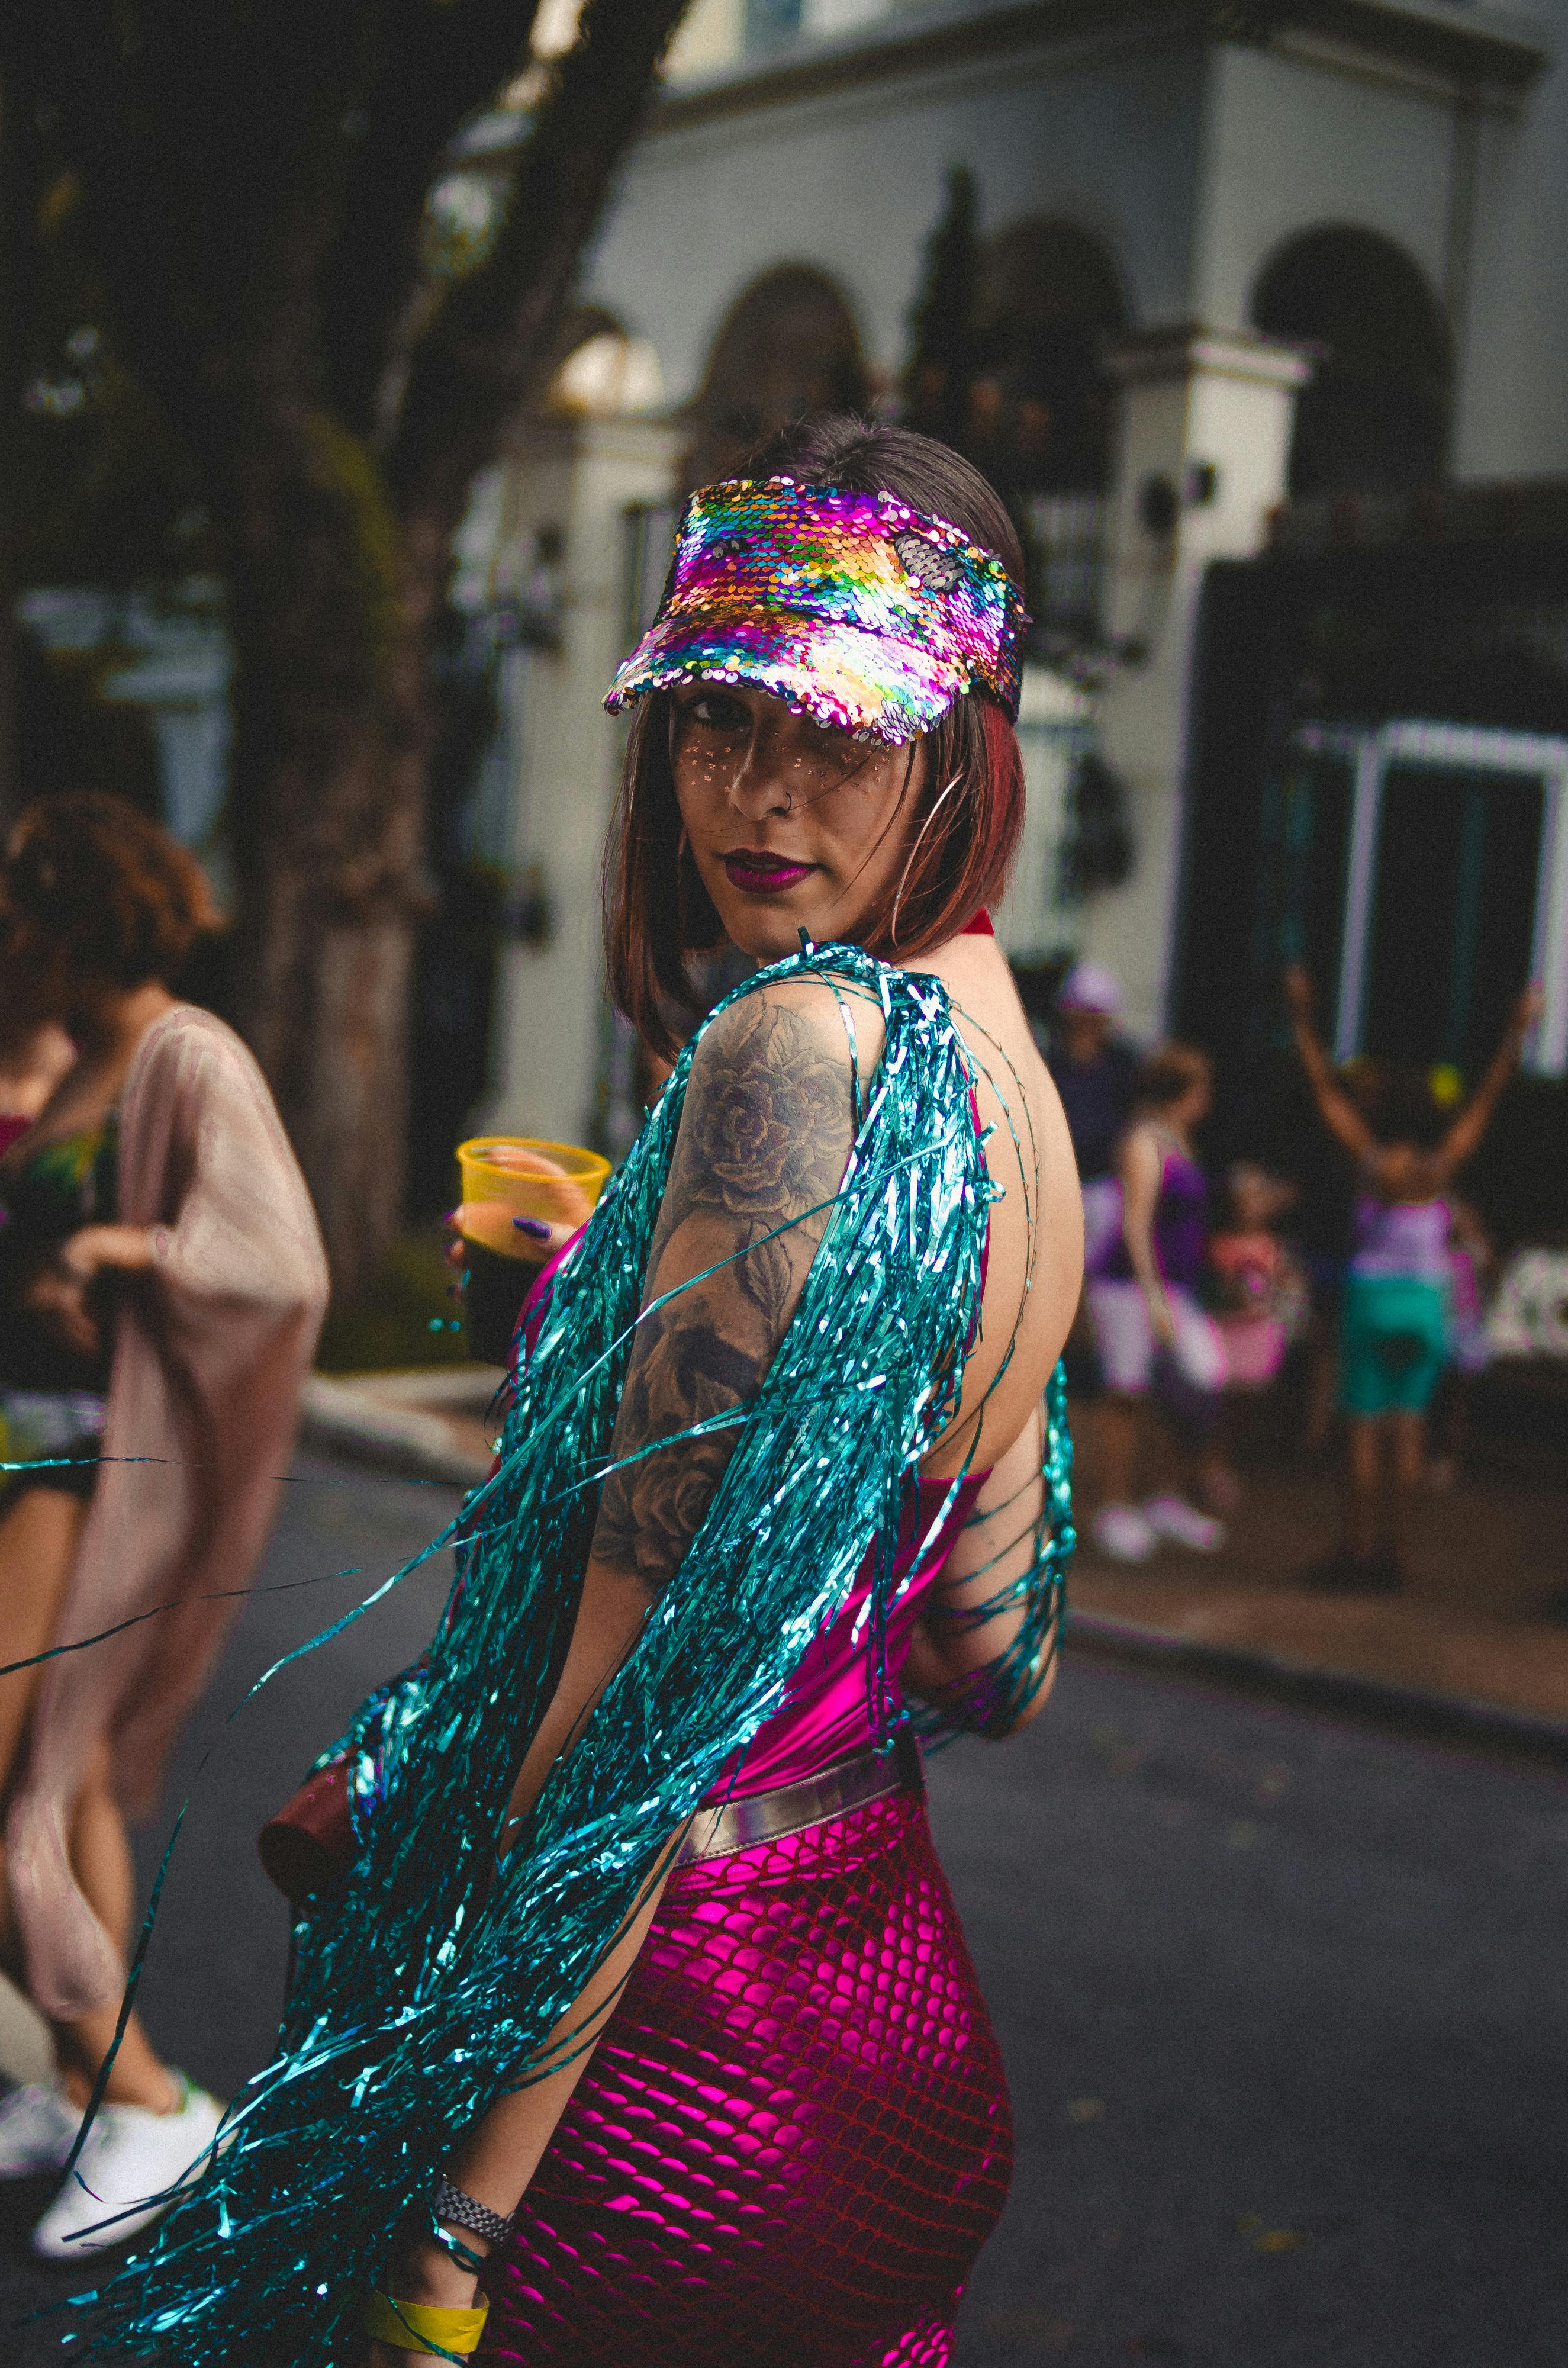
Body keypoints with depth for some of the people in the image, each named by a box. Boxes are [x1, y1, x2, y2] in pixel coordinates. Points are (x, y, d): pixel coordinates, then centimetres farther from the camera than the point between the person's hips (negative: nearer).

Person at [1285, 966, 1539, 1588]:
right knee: (1408, 1426, 6)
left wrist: (1302, 1018, 0)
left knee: (1366, 1427, 0)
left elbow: (1325, 1087, -3)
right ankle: (1390, 1553, 7)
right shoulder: (1442, 1166, -2)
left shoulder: (1370, 1161, -6)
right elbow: (1488, 1097, 3)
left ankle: (1356, 1551, 0)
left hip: (1372, 1297, -2)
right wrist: (1516, 1034, 7)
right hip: (1426, 1303, 2)